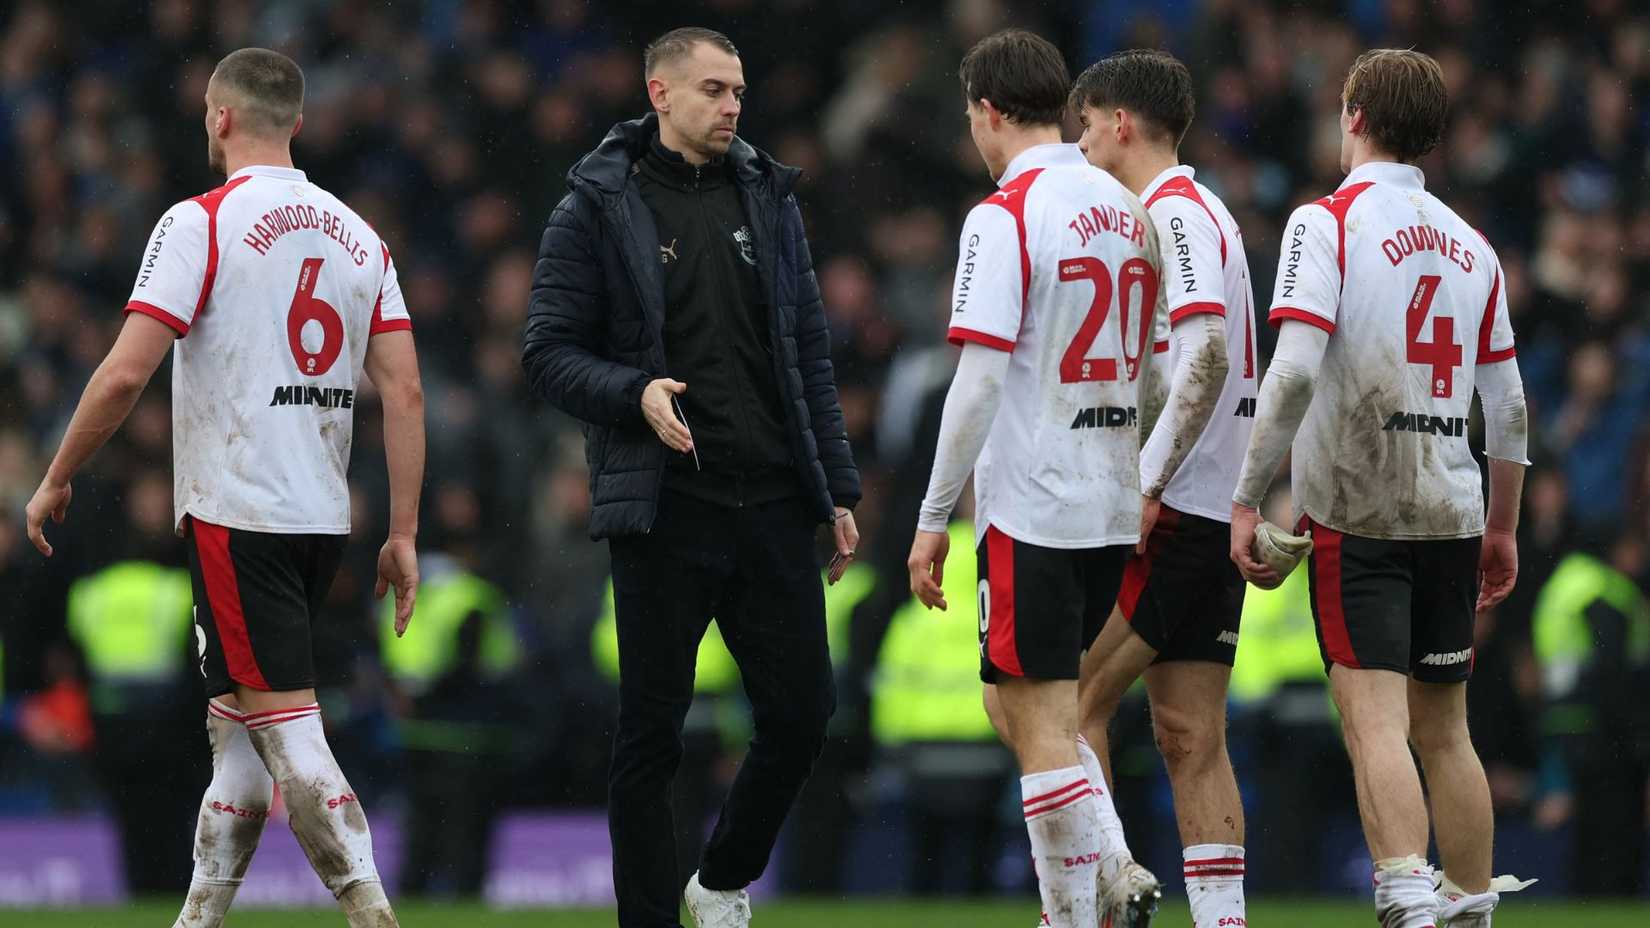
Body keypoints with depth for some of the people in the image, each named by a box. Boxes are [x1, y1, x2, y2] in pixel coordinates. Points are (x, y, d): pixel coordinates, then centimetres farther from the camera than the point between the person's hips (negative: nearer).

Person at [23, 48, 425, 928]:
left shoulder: (200, 224, -9)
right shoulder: (358, 236, 10)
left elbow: (126, 372, -14)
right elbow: (403, 390, 5)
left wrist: (55, 481, -2)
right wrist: (403, 535, 7)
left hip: (235, 516, -7)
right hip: (323, 518, 7)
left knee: (283, 723, -8)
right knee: (236, 721, 17)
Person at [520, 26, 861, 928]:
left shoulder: (767, 198, 11)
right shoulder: (599, 207, -2)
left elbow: (809, 354, 14)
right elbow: (548, 350, -3)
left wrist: (838, 489, 10)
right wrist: (636, 394, -21)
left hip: (771, 506, 4)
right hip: (662, 508, -4)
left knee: (801, 714, 3)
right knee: (652, 733, 0)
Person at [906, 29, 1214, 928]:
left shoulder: (1005, 217, -12)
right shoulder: (1127, 211, 10)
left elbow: (978, 382, -17)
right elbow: (1155, 378, 15)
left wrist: (932, 520, -12)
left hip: (1029, 507, -7)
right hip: (1112, 507, 7)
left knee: (1039, 722, -2)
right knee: (1017, 703, 18)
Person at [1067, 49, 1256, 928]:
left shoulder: (1174, 216, -10)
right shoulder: (1202, 213, 20)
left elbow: (1206, 353, -22)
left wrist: (1146, 487, -22)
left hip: (1171, 513, -9)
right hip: (1218, 514, 9)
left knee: (1070, 700, -6)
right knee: (1191, 738, 5)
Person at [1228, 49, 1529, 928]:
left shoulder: (1327, 222, -6)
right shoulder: (1470, 244, 12)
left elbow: (1293, 370, -16)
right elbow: (1508, 405, 15)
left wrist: (1247, 501, -12)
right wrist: (1502, 527, 25)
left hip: (1357, 513, -5)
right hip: (1449, 513, 5)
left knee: (1375, 723, -12)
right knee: (1444, 732, 12)